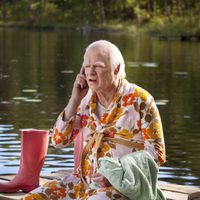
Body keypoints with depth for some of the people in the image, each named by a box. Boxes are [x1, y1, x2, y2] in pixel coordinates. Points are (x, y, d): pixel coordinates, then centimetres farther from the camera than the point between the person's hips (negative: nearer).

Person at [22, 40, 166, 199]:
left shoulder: (139, 100, -7)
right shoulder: (87, 99, 8)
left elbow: (156, 153, -7)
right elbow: (58, 140, 5)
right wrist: (75, 99, -4)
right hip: (84, 181, 6)